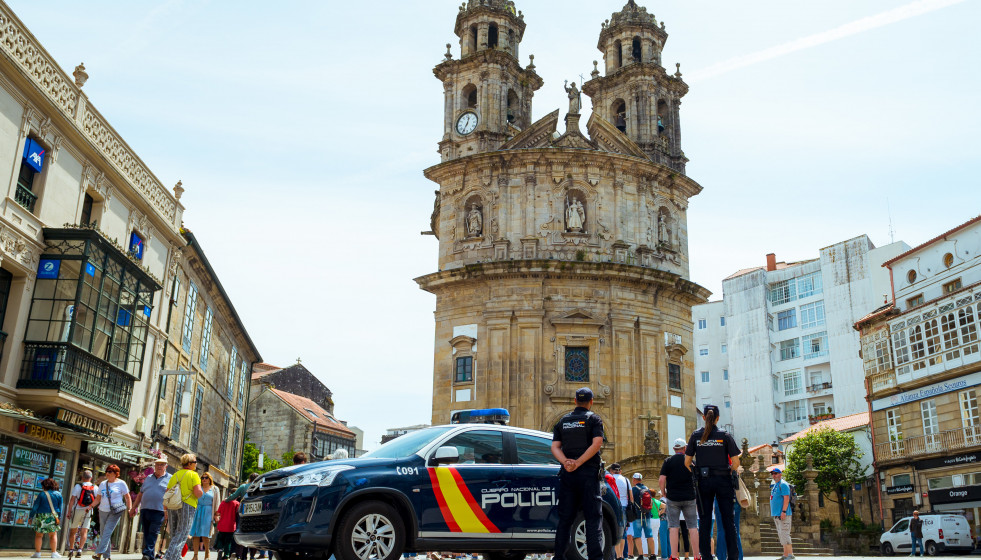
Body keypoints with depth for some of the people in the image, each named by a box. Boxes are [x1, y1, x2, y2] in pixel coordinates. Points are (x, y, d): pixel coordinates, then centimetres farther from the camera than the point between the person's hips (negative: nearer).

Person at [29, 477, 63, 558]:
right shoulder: (58, 494, 3)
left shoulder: (42, 494, -3)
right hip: (53, 517, 1)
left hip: (41, 516, -1)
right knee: (53, 535, 6)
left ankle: (37, 553, 9)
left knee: (39, 535, 8)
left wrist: (31, 517, 7)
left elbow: (35, 507, -1)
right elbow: (60, 508, 8)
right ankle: (54, 553, 4)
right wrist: (59, 517, 17)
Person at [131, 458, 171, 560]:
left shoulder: (170, 479, 4)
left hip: (159, 511, -5)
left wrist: (168, 510, -13)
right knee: (146, 534, 6)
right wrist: (134, 508, 20)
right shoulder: (148, 478, 20)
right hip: (145, 509, 5)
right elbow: (140, 494, 24)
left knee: (153, 533, -12)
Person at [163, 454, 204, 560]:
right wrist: (201, 492, 6)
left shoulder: (175, 475, 14)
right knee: (182, 533, -3)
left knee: (174, 534, 14)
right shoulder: (193, 475, -4)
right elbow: (198, 493, -17)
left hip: (172, 506, 6)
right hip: (187, 506, -6)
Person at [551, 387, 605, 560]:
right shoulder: (594, 419, 3)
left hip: (567, 474, 4)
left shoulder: (563, 421, 15)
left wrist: (566, 462, -10)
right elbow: (597, 443, -13)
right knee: (593, 518, -2)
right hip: (588, 473, -4)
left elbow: (555, 446, 4)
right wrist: (578, 463, -15)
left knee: (565, 518, 7)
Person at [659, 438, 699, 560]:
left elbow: (661, 480, -7)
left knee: (673, 527, -1)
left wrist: (664, 494, 7)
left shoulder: (668, 461, 1)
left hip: (673, 498, -1)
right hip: (689, 498, 1)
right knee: (692, 527, 7)